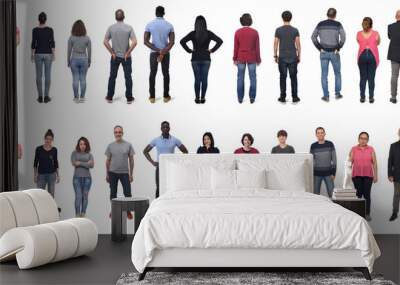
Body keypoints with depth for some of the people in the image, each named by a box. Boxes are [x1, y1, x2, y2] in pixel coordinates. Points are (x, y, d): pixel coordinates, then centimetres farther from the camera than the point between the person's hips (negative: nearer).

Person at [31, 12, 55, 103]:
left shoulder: (35, 30, -6)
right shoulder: (50, 29, -6)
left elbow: (33, 43, -6)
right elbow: (52, 43, -9)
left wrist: (32, 54, 5)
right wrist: (54, 54, -4)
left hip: (38, 54, 1)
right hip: (48, 54, -1)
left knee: (39, 75, 7)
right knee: (47, 75, 5)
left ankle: (40, 97, 7)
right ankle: (46, 96, 4)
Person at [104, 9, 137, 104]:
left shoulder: (111, 28, -4)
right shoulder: (129, 28, -8)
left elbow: (105, 42, -10)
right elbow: (134, 42, -17)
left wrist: (112, 53, -4)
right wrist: (128, 53, -10)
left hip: (115, 56, 1)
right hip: (126, 57, -1)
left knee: (112, 77, 11)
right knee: (128, 77, 6)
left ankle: (110, 97, 16)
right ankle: (129, 98, 8)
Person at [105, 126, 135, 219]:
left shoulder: (128, 145, 2)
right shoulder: (110, 146, 5)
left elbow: (131, 160, 4)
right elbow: (108, 160, 10)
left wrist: (131, 174, 1)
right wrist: (107, 174, 7)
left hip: (124, 173, -1)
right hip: (113, 173, 1)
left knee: (127, 193, -6)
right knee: (113, 193, 8)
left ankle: (128, 211, 5)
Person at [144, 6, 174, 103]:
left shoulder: (149, 25, -6)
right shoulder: (169, 25, -4)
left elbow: (146, 41, -13)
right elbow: (172, 42, -13)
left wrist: (158, 51, -14)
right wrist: (163, 52, -16)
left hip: (154, 53, 0)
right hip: (166, 53, 1)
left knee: (152, 74, 9)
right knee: (166, 74, 11)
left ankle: (152, 97, 10)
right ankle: (166, 96, 13)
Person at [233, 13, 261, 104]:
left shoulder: (238, 32, -7)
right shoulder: (255, 32, -7)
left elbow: (236, 47, -4)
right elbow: (257, 47, -4)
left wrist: (235, 59, 5)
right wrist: (258, 59, 4)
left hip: (241, 58, 1)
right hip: (252, 58, -1)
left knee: (240, 78, 6)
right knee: (253, 78, 6)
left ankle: (240, 98, 8)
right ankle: (252, 98, 6)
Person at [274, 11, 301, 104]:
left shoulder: (278, 30, -3)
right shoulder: (295, 30, -2)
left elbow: (275, 44, -2)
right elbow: (298, 44, -2)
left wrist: (275, 56, 7)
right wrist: (299, 56, 7)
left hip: (282, 58, 0)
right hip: (293, 57, 0)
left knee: (283, 77, 4)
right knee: (293, 77, 5)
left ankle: (283, 97, 6)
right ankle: (294, 97, 6)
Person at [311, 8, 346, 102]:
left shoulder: (320, 24, 2)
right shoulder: (338, 24, -5)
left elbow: (313, 37, -3)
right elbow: (343, 37, -16)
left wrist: (319, 48, 0)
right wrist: (338, 48, -7)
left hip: (323, 53, 1)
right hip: (334, 53, -1)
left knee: (324, 75, 5)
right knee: (337, 73, 16)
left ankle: (326, 96, 5)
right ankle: (337, 93, 18)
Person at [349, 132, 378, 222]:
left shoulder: (371, 149, 3)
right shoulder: (353, 149, 2)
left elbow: (374, 163, 4)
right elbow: (350, 162, 3)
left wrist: (376, 175, 1)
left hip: (368, 175, 0)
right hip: (356, 175, 0)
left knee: (367, 194, -1)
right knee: (358, 194, 1)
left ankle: (367, 214, 7)